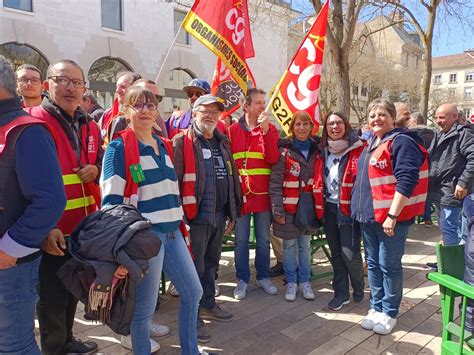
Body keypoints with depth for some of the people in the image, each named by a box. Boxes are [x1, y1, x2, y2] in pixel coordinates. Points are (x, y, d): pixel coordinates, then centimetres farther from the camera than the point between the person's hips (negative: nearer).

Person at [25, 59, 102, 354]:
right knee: (52, 297, 7)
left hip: (84, 227, 7)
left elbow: (100, 164, 21)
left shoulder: (90, 127, 9)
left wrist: (95, 171, -4)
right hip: (52, 232, -7)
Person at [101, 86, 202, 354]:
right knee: (145, 306, 6)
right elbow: (111, 200, -13)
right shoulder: (119, 148, -9)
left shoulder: (164, 146, 12)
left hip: (172, 232, 8)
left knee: (193, 292, 16)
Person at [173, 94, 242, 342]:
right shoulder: (182, 142, -8)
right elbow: (174, 180, -14)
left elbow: (232, 178, 16)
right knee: (195, 267, 3)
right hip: (196, 216, -7)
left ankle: (208, 305, 37)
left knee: (211, 263, 20)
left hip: (219, 216, 7)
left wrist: (232, 212, 14)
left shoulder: (222, 143, 14)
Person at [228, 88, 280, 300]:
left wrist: (265, 131, -18)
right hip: (240, 193, -1)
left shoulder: (270, 129, 4)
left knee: (263, 239, 12)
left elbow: (273, 159, -10)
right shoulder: (233, 130, 1)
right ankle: (242, 280, 22)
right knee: (241, 240, 7)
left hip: (263, 193, 1)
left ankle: (263, 277, 29)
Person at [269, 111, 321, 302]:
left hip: (309, 205, 3)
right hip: (289, 205, -3)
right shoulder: (285, 150, -7)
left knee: (305, 245, 13)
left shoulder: (316, 150, 6)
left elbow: (320, 180, 11)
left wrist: (320, 206, 5)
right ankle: (291, 282, 23)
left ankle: (304, 281, 27)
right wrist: (277, 209, -14)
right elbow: (275, 182, -10)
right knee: (290, 245, 8)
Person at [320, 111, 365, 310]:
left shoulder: (357, 149, -7)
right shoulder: (324, 150, 9)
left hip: (348, 208, -5)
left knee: (349, 253, -4)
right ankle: (341, 293, 25)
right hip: (329, 208, 5)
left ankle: (359, 289, 25)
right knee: (335, 253, 11)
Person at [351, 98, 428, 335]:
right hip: (369, 216, 8)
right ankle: (376, 307, 29)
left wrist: (392, 215, -23)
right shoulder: (371, 144, 15)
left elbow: (406, 181, -20)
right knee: (373, 264, 15)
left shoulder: (401, 142, -10)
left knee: (389, 266, 3)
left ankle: (389, 313, 19)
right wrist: (360, 209, 17)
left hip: (390, 217, -8)